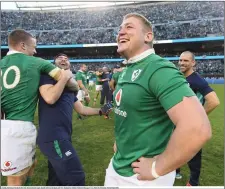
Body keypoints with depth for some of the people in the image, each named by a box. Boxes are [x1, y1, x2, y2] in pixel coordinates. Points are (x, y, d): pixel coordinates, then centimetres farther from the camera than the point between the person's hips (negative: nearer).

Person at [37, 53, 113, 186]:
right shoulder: (47, 75, -2)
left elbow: (81, 109, 25)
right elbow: (50, 98, -21)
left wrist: (100, 111, 19)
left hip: (62, 136, 9)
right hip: (53, 136, -9)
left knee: (56, 180, 22)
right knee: (76, 179, -6)